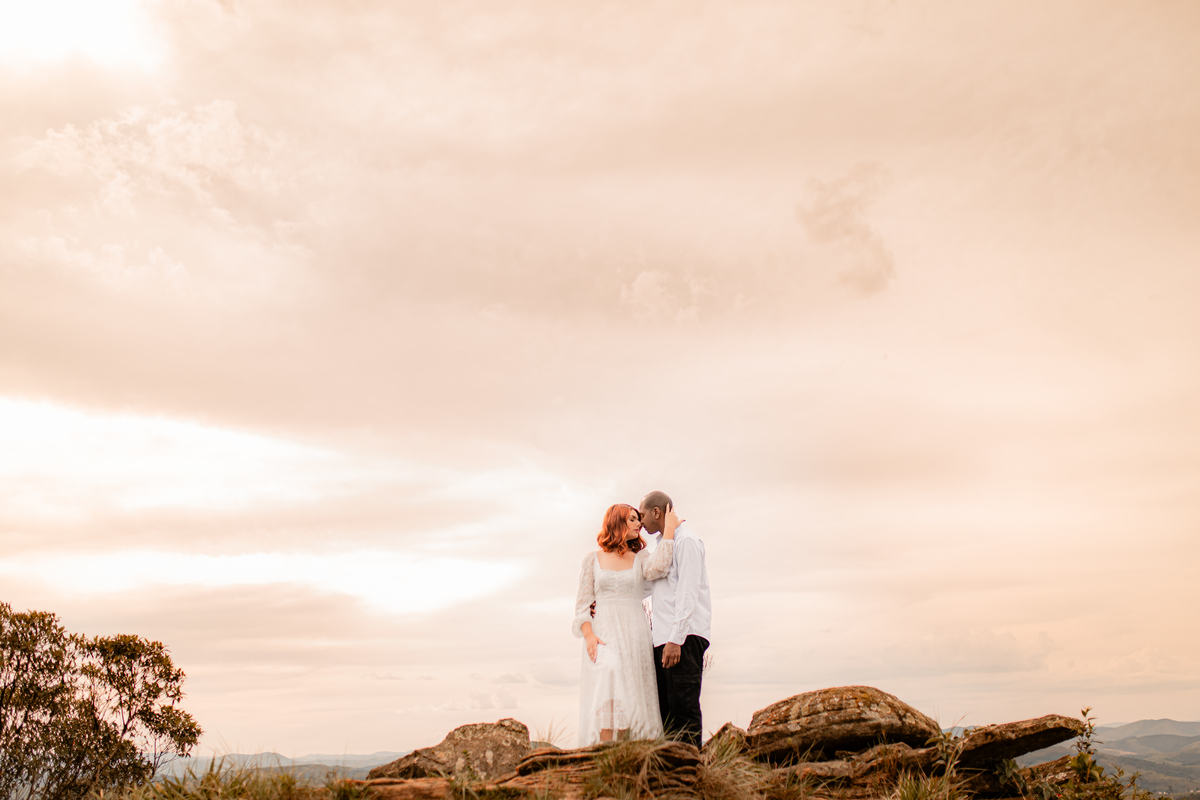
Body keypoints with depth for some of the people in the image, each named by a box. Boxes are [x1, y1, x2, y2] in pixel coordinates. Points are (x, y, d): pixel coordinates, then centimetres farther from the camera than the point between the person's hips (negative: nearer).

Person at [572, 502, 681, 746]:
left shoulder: (640, 558, 12)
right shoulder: (592, 559, 10)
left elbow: (657, 569, -13)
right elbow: (583, 602, 6)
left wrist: (669, 529, -6)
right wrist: (588, 634, -11)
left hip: (634, 634, 2)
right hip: (603, 633, -2)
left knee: (631, 699, -4)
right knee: (609, 692, -20)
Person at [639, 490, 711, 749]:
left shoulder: (686, 541, -7)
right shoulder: (661, 545, 23)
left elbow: (688, 592, -15)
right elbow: (643, 586, 29)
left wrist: (676, 639, -20)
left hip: (684, 636, -9)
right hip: (663, 637, 9)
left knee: (683, 706, -9)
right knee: (665, 707, 8)